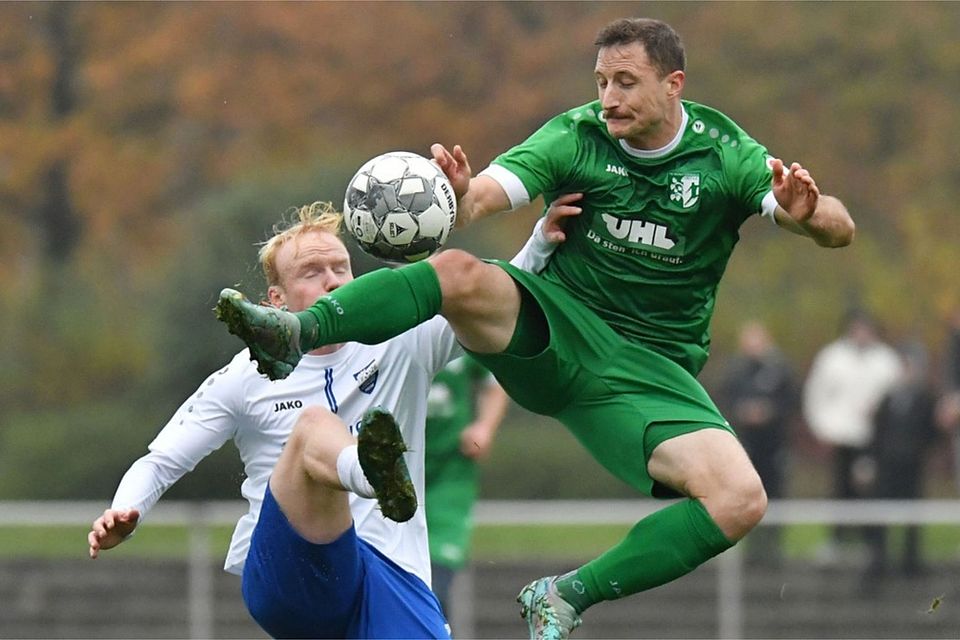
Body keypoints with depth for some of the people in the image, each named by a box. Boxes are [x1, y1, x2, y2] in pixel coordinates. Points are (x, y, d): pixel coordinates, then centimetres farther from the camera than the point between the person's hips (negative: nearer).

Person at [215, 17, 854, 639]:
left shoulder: (725, 155, -5)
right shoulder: (578, 136, -5)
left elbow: (840, 230, -11)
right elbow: (479, 199, -19)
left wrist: (808, 213, -35)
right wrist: (461, 196, -44)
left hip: (651, 373, 1)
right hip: (553, 330, 0)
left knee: (741, 500, -24)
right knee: (459, 274, -32)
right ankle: (297, 332, -44)